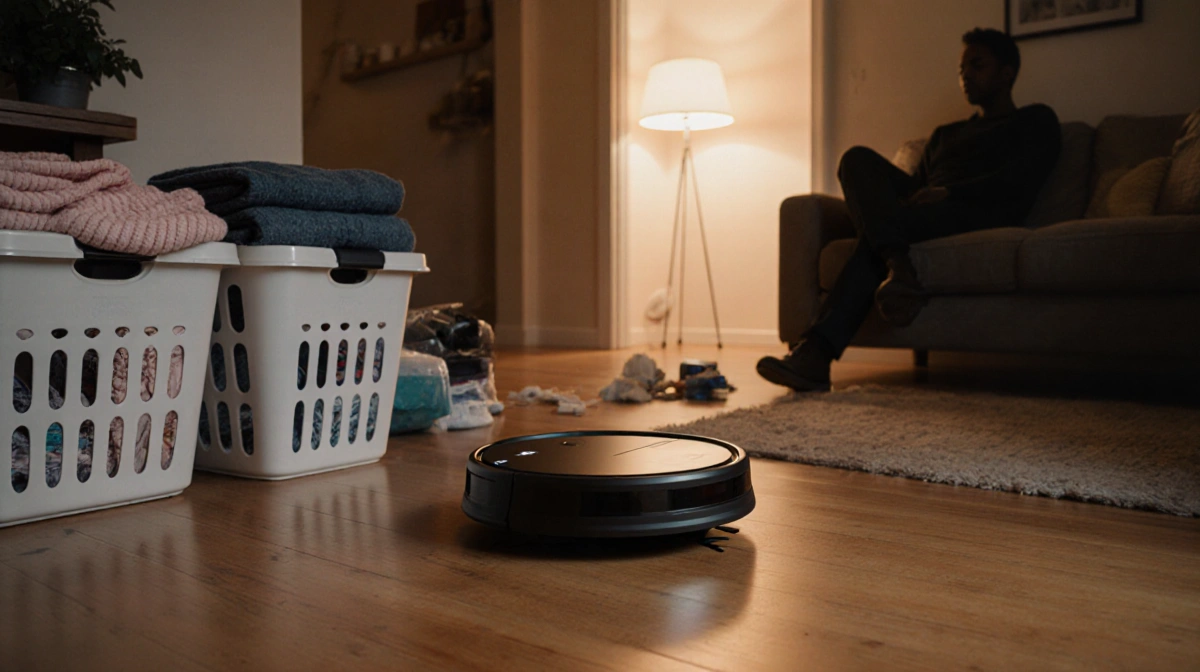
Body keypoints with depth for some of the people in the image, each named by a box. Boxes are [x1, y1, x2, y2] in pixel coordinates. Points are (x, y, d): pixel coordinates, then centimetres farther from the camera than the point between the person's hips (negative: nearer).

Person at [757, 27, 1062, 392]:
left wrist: (949, 193, -14)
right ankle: (897, 267, -44)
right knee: (858, 157, -24)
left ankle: (818, 351, -43)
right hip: (922, 214, 5)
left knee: (880, 233, -34)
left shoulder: (1035, 121, 20)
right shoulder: (945, 135, 39)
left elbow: (1020, 180, 0)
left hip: (982, 216, -5)